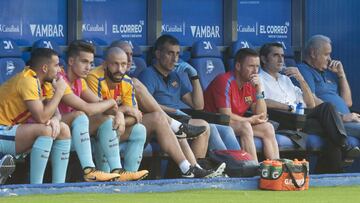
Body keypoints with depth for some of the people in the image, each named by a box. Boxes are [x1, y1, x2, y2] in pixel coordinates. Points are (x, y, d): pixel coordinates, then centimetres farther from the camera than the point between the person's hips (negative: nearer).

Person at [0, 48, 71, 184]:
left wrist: (55, 119, -15)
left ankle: (59, 185, -3)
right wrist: (59, 91, -16)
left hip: (12, 129, 10)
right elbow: (41, 117, -27)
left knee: (63, 130, 1)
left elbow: (54, 111, 10)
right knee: (45, 130, -30)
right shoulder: (26, 81, -20)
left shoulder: (36, 80, 9)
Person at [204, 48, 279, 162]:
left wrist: (259, 90, -10)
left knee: (268, 128, -4)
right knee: (245, 126, -30)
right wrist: (250, 120, -9)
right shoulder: (225, 81, -18)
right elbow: (226, 116, -23)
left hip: (238, 123, 9)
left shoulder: (250, 84, 6)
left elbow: (261, 116, 1)